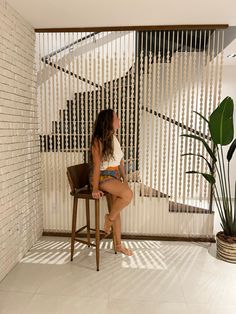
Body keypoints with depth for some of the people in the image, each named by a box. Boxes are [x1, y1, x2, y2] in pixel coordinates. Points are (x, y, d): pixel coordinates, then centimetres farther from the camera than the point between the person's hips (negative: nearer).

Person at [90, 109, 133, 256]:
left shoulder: (115, 138, 6)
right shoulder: (99, 140, -16)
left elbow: (120, 161, 12)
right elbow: (97, 165, -19)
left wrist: (124, 179, 9)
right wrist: (95, 188, -18)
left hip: (115, 176, 8)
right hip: (103, 176, -7)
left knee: (117, 211, 10)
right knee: (128, 194, -29)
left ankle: (119, 245, 24)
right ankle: (109, 218, -3)